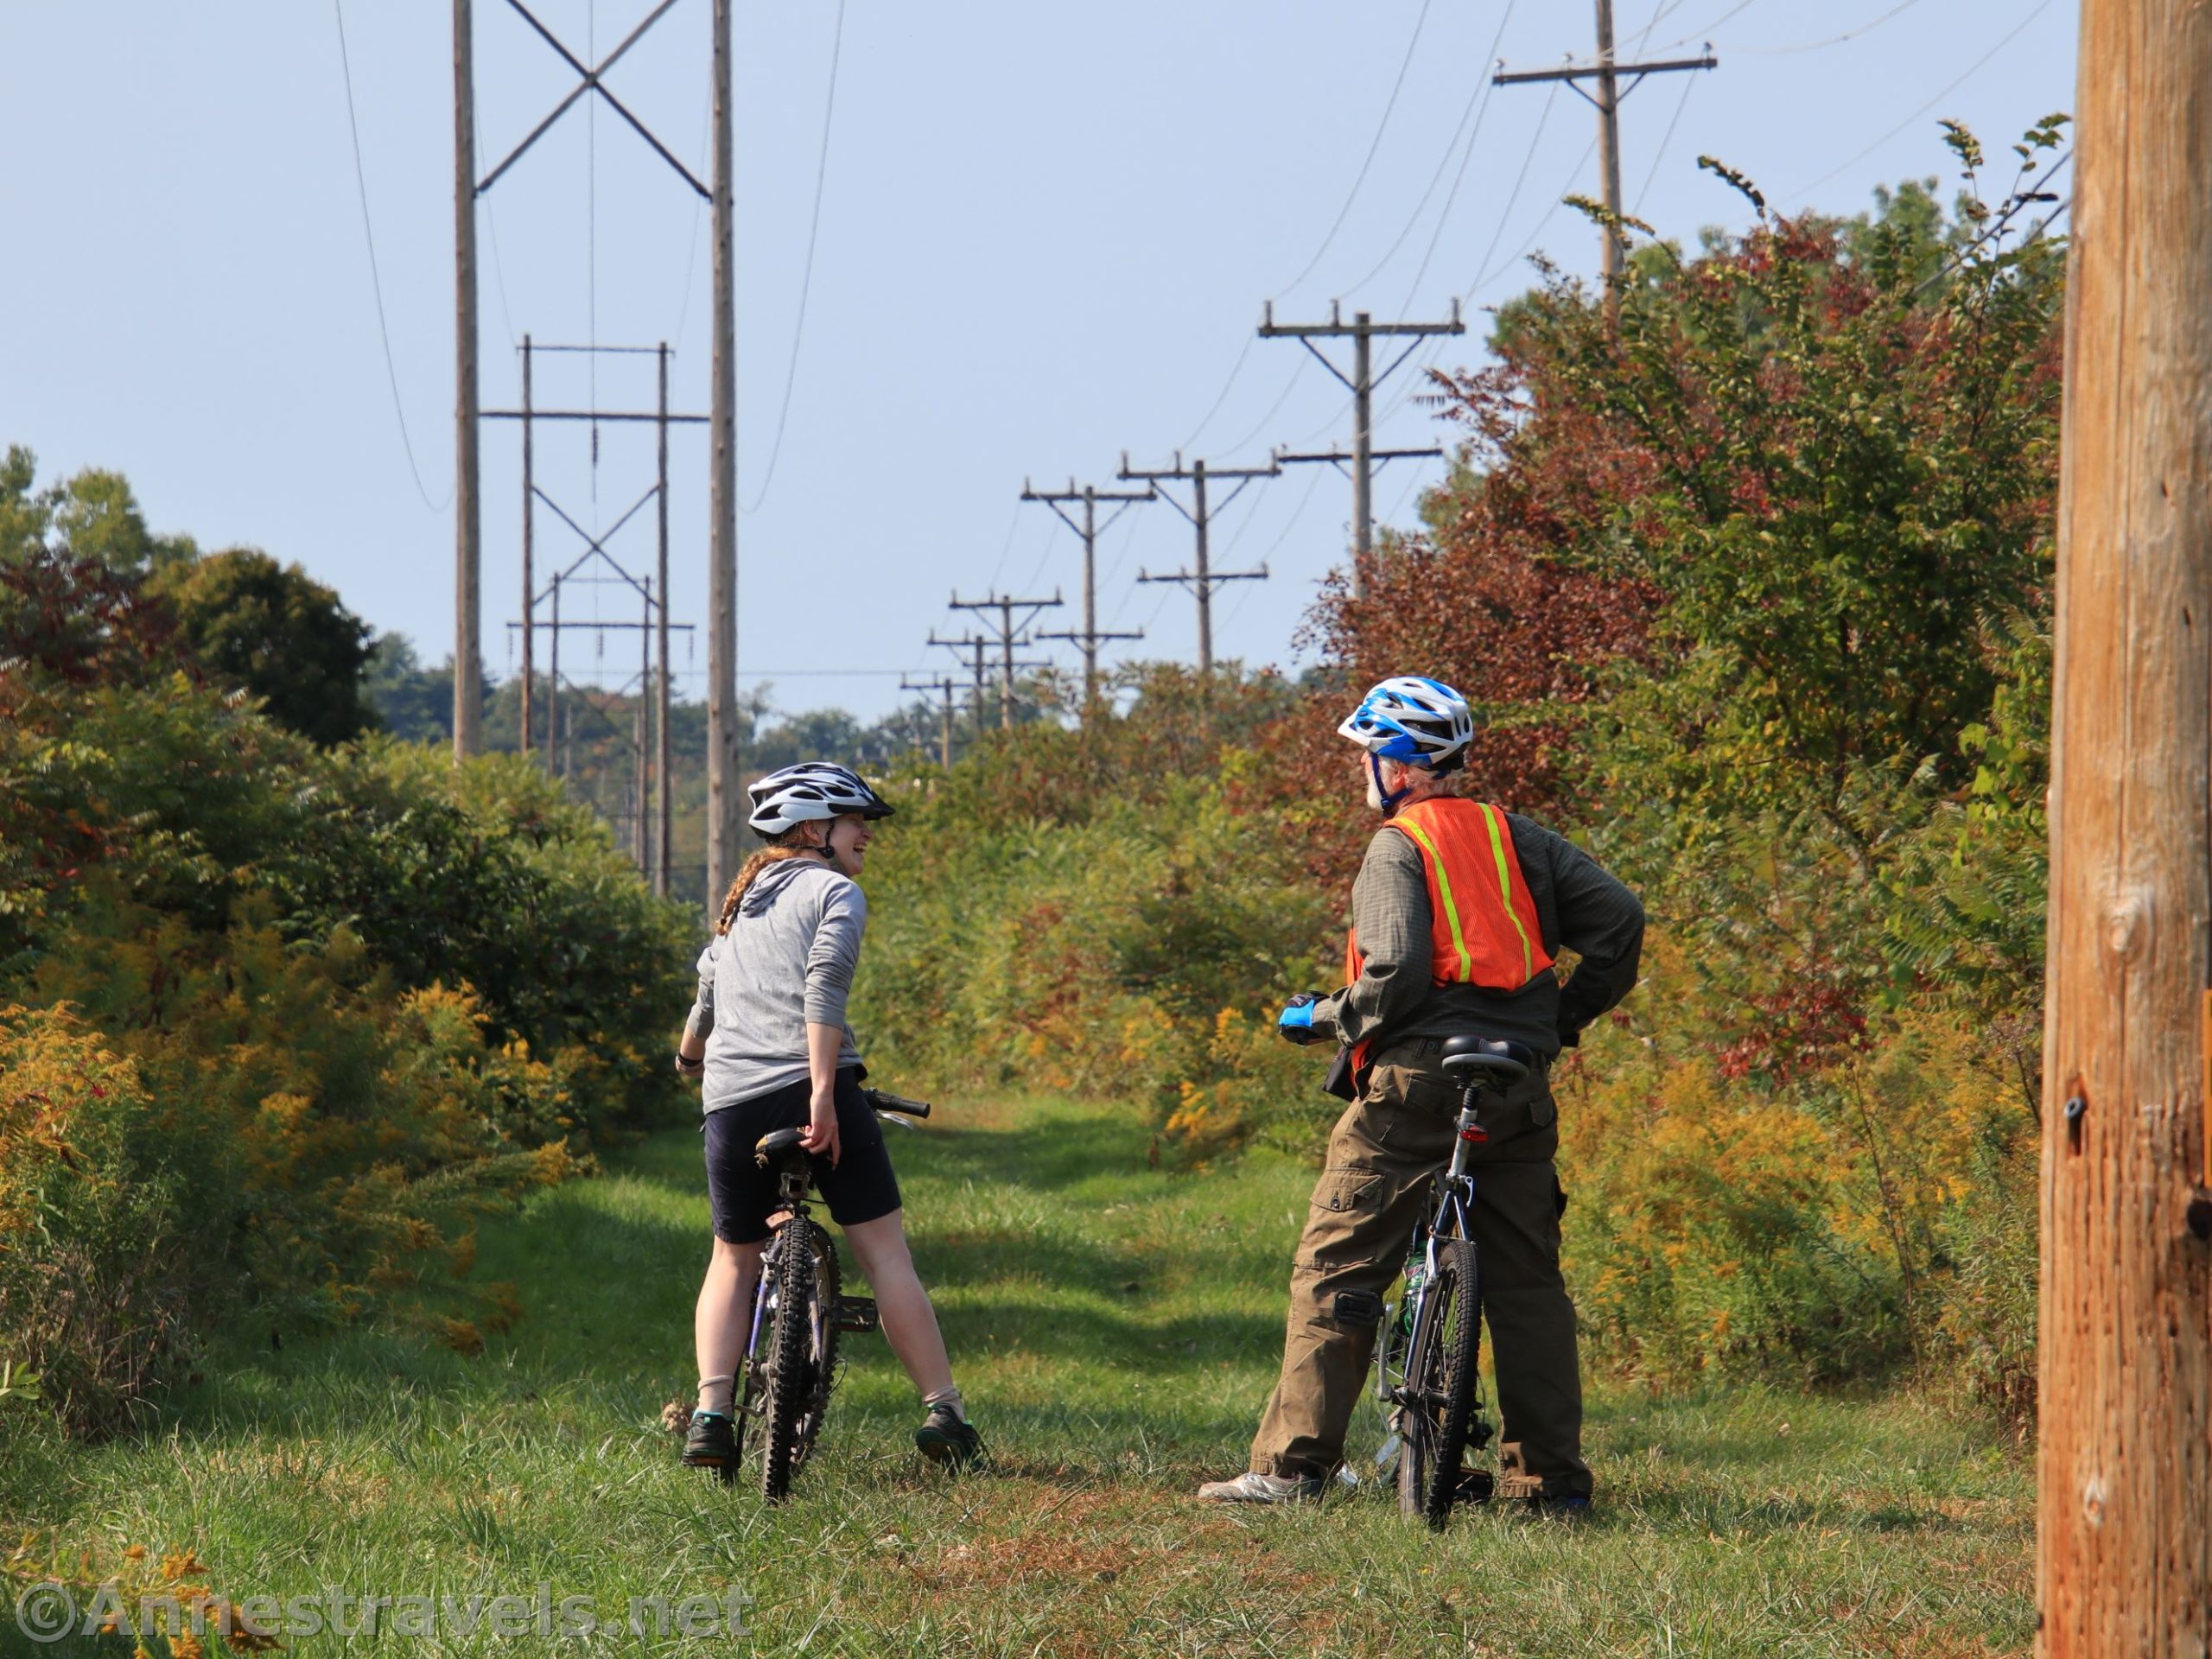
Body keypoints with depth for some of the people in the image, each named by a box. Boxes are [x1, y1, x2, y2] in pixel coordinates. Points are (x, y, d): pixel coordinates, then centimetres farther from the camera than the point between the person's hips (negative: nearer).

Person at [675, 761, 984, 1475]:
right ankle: (943, 1412, -6)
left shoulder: (741, 903, 24)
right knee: (885, 1251, -1)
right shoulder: (833, 891, 3)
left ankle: (711, 1417, 4)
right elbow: (824, 983, -14)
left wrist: (690, 1059, 56)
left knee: (733, 1260, 18)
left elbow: (706, 1003, 34)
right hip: (807, 1089, -6)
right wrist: (823, 1091, -21)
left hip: (730, 1100, 6)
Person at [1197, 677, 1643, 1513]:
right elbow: (1619, 919, 4)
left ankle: (1293, 1464, -6)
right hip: (1520, 1090, 6)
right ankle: (1551, 1476, 10)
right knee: (1527, 1279, 11)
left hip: (1417, 1078, -6)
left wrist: (1322, 1019, -1)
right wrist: (1565, 1016, 15)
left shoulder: (1398, 849, -5)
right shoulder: (1517, 838, 12)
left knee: (1336, 1269, -1)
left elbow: (1395, 973, -17)